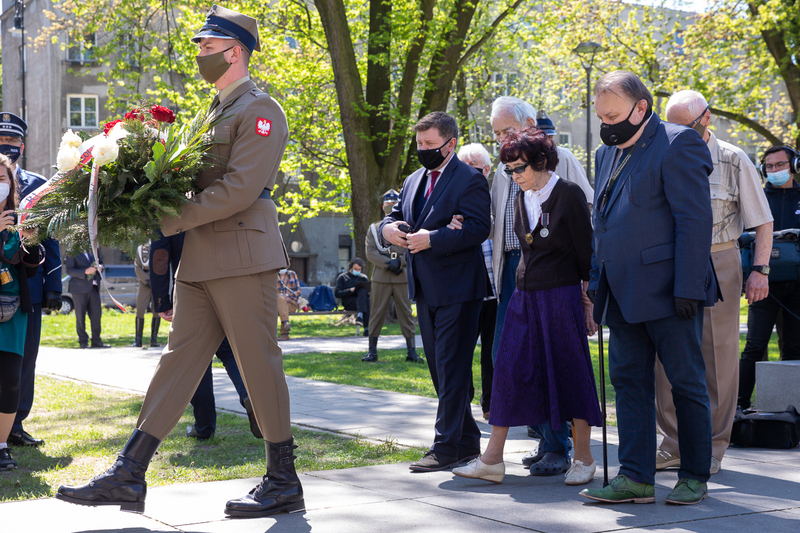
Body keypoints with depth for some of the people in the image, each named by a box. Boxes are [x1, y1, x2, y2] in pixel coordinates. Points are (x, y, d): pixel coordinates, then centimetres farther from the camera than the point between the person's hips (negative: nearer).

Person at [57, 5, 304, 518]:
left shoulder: (260, 109, -9)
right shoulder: (216, 111, 20)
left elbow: (240, 189, -19)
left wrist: (170, 220, -16)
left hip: (242, 255, -9)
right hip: (201, 261, 9)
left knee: (260, 364, -3)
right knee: (180, 357, 7)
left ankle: (283, 482, 8)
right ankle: (129, 475, 8)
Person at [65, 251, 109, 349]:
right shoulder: (73, 253, -6)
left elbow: (100, 262, 22)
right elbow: (69, 270, -11)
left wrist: (100, 267, -3)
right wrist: (85, 272, -24)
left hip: (94, 287, 5)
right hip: (80, 288, -5)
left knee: (97, 314, 3)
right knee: (80, 316, 0)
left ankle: (96, 341, 12)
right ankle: (83, 342, 9)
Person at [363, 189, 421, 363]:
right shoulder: (374, 228, 11)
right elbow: (370, 252, 0)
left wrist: (400, 262, -15)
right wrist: (388, 263, -13)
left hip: (403, 277, 0)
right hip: (381, 277, 0)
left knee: (406, 314, 1)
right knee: (377, 314, 2)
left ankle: (411, 351, 3)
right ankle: (372, 351, 7)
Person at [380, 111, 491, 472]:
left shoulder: (469, 180, -9)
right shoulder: (414, 181, 17)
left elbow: (478, 227, -20)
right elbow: (396, 216, 19)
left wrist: (431, 239, -25)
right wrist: (388, 228, -5)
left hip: (457, 290, -9)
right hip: (426, 292, 9)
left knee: (452, 370, -7)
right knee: (440, 370, 14)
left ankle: (446, 447, -5)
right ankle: (467, 441, 24)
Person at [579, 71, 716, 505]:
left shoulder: (677, 144, -8)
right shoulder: (608, 154, 18)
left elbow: (694, 219, -14)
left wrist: (687, 287, -19)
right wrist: (597, 280, 15)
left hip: (666, 290, -8)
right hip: (623, 295, 8)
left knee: (686, 383, 1)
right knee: (629, 381, 5)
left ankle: (694, 478, 10)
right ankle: (636, 478, 8)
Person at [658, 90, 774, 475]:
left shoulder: (733, 160, 2)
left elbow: (762, 221, 2)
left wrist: (759, 270, -8)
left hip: (717, 263, -3)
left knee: (717, 357, 0)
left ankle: (712, 448, 9)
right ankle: (675, 445, 11)